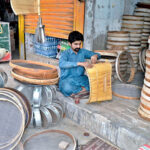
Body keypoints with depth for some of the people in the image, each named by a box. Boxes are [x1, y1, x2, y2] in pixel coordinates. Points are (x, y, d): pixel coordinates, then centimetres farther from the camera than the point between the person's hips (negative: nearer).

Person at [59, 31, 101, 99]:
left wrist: (95, 56, -15)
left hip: (80, 78, 4)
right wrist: (80, 63, -40)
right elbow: (61, 64, -31)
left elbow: (98, 55, 12)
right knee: (67, 88, -39)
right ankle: (85, 90, -19)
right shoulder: (65, 53, -9)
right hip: (67, 79, -4)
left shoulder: (83, 52, 5)